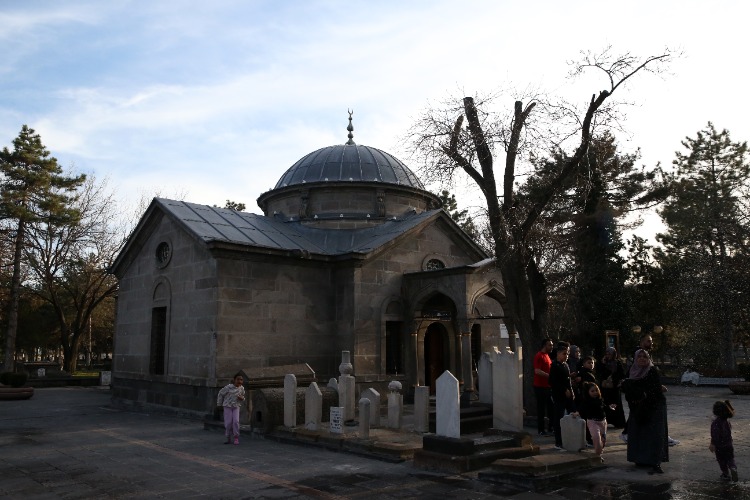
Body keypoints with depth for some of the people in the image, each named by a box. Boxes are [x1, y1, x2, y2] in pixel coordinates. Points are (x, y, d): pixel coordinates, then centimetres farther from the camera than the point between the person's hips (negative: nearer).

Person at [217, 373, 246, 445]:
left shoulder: (242, 388, -4)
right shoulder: (229, 387, -16)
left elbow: (243, 396, 13)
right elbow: (221, 394, -2)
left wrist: (242, 398, -11)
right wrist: (219, 403, 6)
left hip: (236, 407, 2)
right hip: (227, 407, -2)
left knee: (236, 421, -13)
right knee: (228, 423, -2)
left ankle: (236, 437, 0)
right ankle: (228, 439, 13)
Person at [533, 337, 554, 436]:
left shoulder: (547, 355, 15)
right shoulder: (539, 356, -13)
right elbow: (537, 371, -22)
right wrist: (550, 376, -20)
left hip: (548, 386, 9)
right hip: (540, 386, -9)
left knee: (551, 407, 11)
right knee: (541, 408, -2)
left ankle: (551, 428, 21)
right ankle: (541, 430, 5)